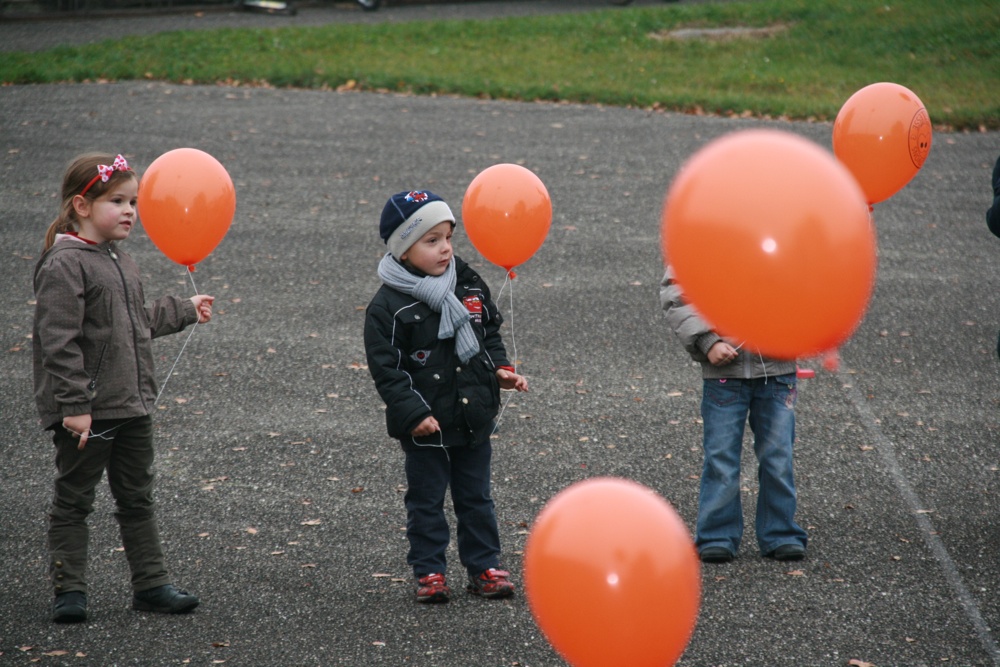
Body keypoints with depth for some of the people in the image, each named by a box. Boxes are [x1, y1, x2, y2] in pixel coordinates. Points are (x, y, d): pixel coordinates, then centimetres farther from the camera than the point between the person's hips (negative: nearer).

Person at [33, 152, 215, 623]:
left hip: (132, 407, 8)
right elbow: (59, 342, -20)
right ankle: (69, 589, 9)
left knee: (137, 499, 14)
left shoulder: (119, 262, 13)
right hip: (87, 413, -8)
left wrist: (186, 311, 34)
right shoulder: (63, 266, -15)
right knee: (73, 500, 3)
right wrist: (74, 406, -22)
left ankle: (151, 584, 20)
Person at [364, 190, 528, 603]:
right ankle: (429, 572, 18)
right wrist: (412, 413, -20)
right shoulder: (389, 306, -13)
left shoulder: (469, 286, 3)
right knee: (426, 500, 7)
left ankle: (484, 566, 23)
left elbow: (490, 333, 17)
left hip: (474, 419, 5)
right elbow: (385, 367, -14)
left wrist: (500, 370, 2)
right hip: (426, 427, -4)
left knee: (476, 497, 14)